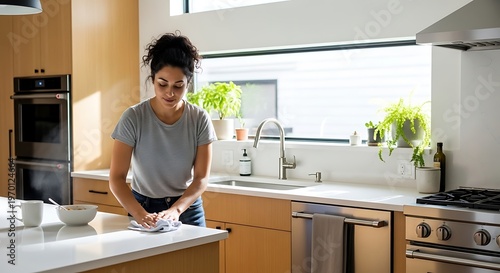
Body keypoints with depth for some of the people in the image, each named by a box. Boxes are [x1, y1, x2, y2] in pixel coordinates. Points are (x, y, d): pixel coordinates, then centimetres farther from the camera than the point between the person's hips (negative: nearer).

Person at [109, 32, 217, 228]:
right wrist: (140, 213, -32)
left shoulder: (199, 120, -11)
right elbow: (117, 178, -17)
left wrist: (176, 209, -28)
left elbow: (201, 178, -12)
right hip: (144, 207, -1)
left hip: (187, 208, 1)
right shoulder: (133, 118, -15)